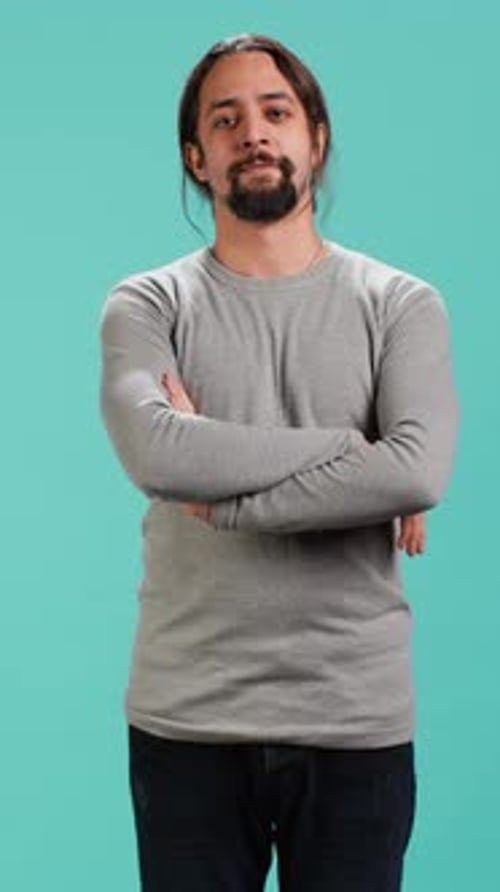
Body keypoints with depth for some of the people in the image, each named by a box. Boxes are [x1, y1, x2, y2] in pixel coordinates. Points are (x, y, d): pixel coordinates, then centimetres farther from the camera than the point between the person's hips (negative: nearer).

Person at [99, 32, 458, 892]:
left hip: (356, 720, 0)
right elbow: (157, 455, -19)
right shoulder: (147, 304, 1)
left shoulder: (401, 303, 1)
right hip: (186, 718, 0)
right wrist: (346, 446, -13)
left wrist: (221, 486, -14)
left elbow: (419, 474, -17)